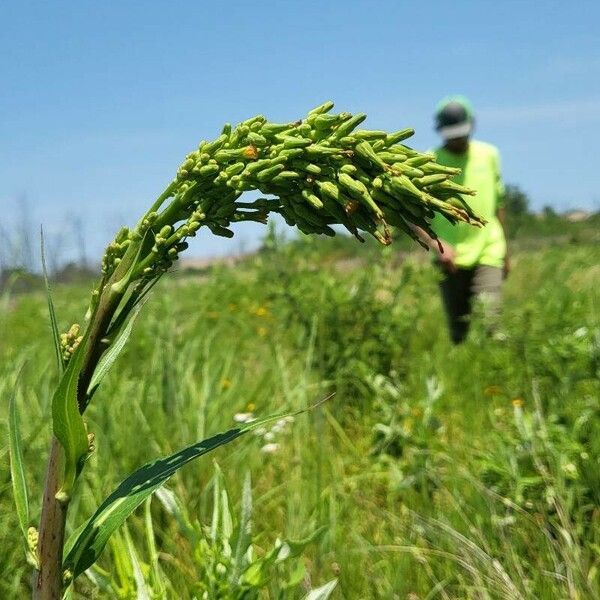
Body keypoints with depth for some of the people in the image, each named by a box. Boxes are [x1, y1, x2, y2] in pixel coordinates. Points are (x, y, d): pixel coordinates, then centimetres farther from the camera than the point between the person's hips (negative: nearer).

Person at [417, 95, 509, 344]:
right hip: (450, 258, -1)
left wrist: (505, 251, 19)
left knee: (489, 320, -15)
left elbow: (498, 203, 17)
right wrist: (436, 245, -21)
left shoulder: (489, 154, 8)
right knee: (458, 333, 6)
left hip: (488, 253, 1)